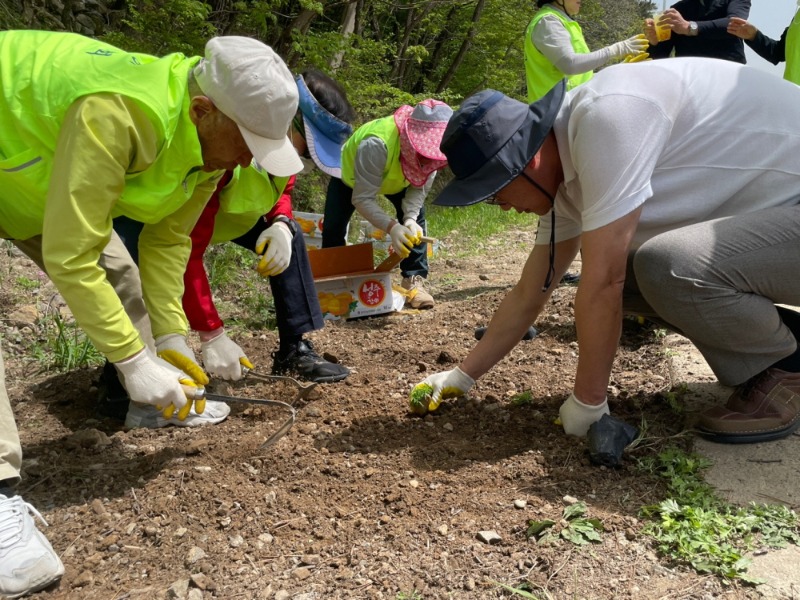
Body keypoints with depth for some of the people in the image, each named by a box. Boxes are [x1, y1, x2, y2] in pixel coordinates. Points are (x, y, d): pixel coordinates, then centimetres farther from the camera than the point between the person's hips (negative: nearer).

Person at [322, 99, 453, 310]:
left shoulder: (431, 147, -32)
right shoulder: (376, 144, -48)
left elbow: (419, 188, -20)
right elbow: (363, 199, -43)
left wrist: (410, 218, -38)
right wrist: (392, 227, -54)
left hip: (397, 178, 4)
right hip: (351, 174, -3)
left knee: (415, 222, -15)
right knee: (333, 228, -13)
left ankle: (414, 280, -5)